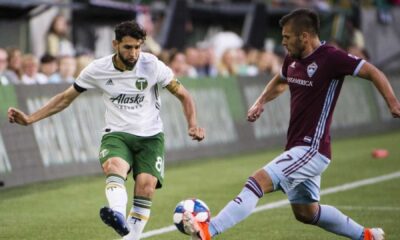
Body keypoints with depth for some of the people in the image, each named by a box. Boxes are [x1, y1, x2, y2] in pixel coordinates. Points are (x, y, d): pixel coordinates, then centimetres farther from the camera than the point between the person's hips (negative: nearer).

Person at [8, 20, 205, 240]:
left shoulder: (152, 65, -9)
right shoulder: (97, 70, -6)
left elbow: (183, 95, 0)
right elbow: (66, 98, 5)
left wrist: (192, 125, -17)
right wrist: (30, 119, -2)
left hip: (150, 136, 1)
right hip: (116, 134, 0)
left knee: (146, 184, -21)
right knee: (114, 166, -33)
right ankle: (118, 217, -60)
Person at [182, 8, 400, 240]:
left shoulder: (331, 58, -15)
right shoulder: (293, 59, 8)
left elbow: (373, 73, -13)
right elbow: (280, 81, 29)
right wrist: (261, 102, 12)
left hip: (312, 149, -10)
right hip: (299, 148, 10)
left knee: (258, 181, -22)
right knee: (306, 212, 19)